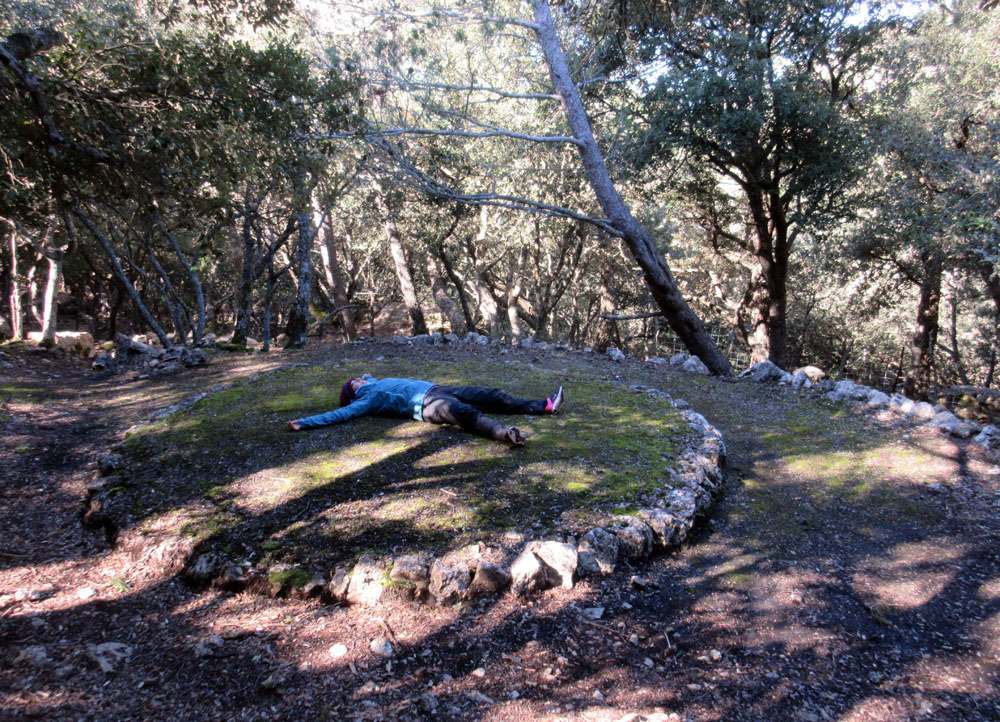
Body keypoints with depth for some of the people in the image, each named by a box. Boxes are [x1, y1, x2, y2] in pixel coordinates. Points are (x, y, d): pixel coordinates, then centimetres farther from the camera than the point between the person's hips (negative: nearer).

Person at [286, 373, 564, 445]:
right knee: (466, 413, -38)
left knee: (489, 396, 2)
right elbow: (340, 414, -5)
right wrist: (304, 423, -8)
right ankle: (504, 433, -63)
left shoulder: (376, 385, 29)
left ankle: (545, 405, 1)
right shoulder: (365, 402, 4)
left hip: (437, 389, 9)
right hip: (426, 403, -9)